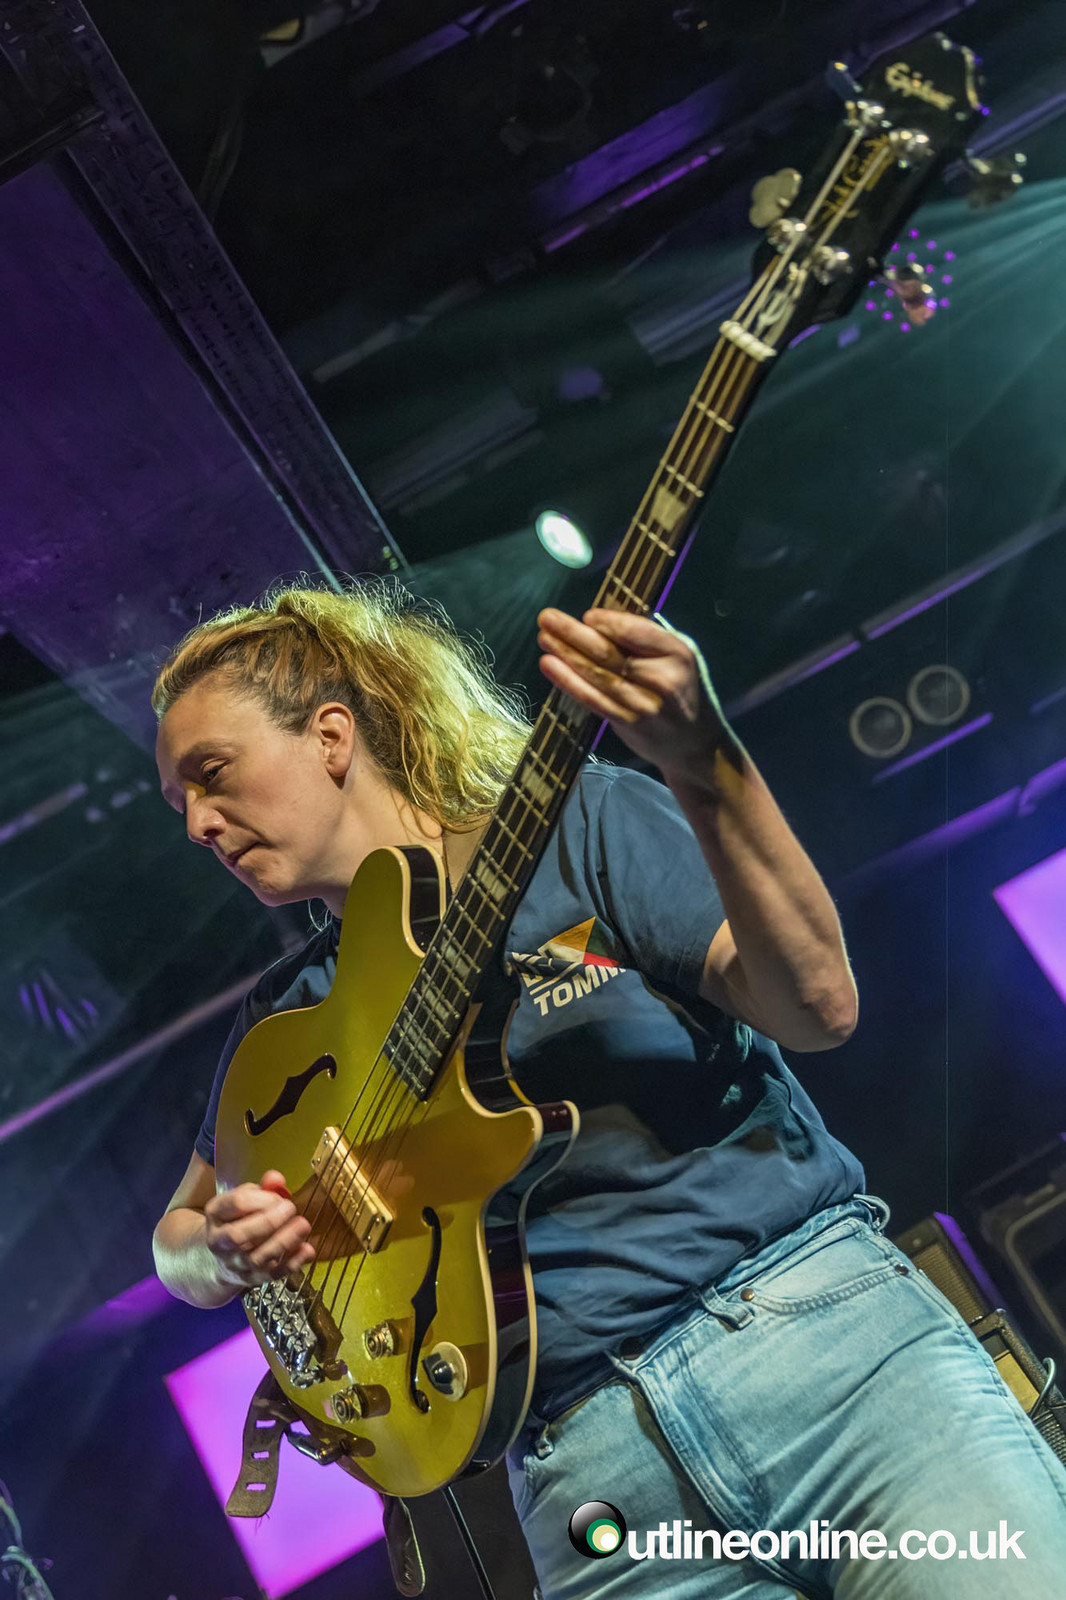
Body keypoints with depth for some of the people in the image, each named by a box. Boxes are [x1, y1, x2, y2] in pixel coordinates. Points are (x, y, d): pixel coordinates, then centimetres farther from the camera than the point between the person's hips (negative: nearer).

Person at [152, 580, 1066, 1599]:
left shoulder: (579, 825, 4)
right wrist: (226, 1252, 4)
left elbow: (818, 1006, -8)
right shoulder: (286, 1016, 15)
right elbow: (178, 1238, 28)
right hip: (587, 1468, 3)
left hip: (819, 1321, -2)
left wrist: (706, 767, -22)